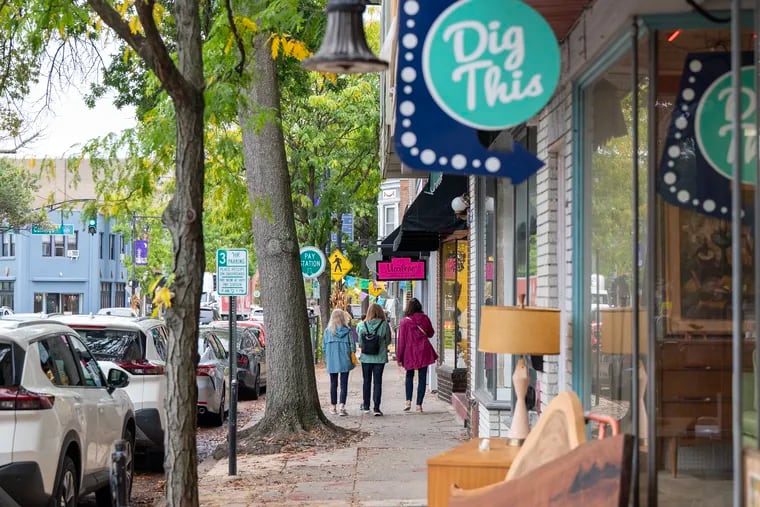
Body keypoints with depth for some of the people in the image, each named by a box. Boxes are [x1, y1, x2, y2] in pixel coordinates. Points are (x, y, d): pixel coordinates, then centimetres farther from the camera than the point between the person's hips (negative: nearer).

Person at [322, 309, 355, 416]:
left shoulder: (327, 331, -4)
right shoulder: (347, 331, -6)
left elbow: (324, 348, 1)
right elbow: (353, 346, -3)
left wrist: (326, 360, 13)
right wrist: (352, 358, 10)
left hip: (331, 362, 1)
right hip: (345, 362, -1)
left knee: (333, 384, 13)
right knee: (344, 384, 1)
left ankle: (333, 407, 19)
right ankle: (342, 407, -10)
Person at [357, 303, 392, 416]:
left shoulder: (361, 325, -7)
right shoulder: (384, 325, -10)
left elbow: (359, 342, -1)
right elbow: (388, 341, 1)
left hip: (366, 357, 1)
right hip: (380, 358, -1)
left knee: (367, 381, 15)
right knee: (377, 382, 3)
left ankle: (366, 406, 22)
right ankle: (376, 408, -3)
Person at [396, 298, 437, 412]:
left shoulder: (404, 322, -6)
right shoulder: (424, 318, -1)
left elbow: (401, 341, -3)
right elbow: (431, 333, 13)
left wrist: (399, 357, 2)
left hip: (410, 352, -1)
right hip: (424, 351, 1)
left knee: (409, 376, 17)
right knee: (422, 378, 5)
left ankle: (408, 401, 3)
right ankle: (419, 404, 2)